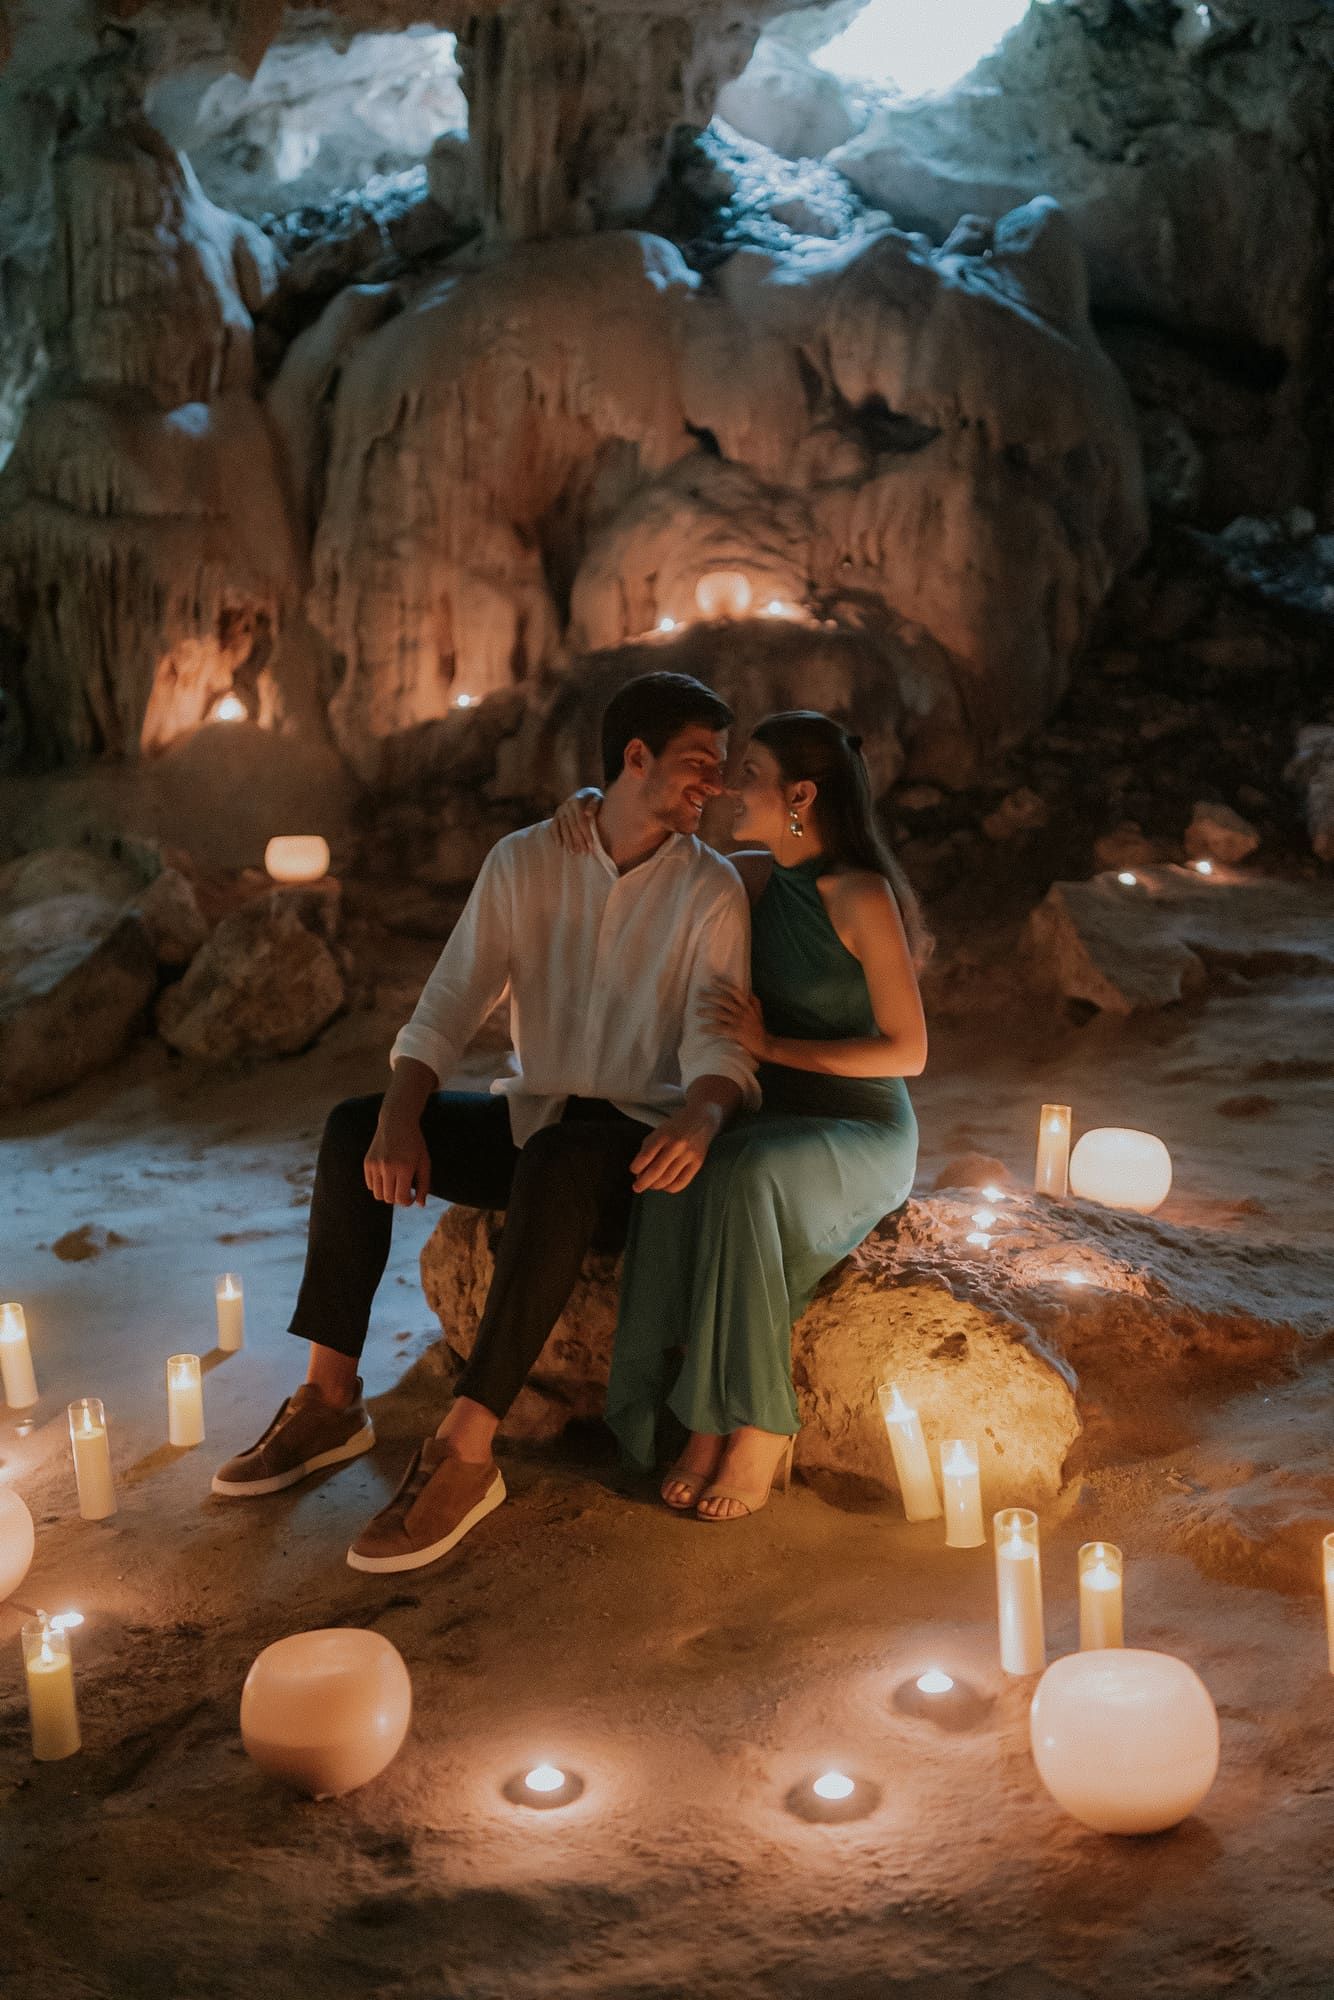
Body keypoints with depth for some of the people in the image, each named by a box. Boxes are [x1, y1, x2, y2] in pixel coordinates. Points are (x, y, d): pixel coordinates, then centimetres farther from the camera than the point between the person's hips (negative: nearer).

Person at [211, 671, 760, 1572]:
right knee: (353, 1129, -17)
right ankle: (331, 1400, -10)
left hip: (639, 1139, -4)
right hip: (535, 1113, 4)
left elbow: (718, 1041, -15)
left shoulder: (710, 888, -6)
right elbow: (448, 1008, -5)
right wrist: (401, 1120, -23)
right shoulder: (524, 862, 0)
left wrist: (700, 1118, -40)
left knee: (558, 1161, -38)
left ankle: (466, 1451, -37)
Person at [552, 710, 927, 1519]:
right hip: (780, 1131, 5)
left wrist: (773, 1045, -17)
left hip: (866, 1142, -5)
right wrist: (594, 805, 1)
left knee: (737, 1177, -37)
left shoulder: (863, 897, -14)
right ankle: (708, 1423, -27)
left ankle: (759, 1427, -26)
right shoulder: (758, 877, 6)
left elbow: (907, 1052, -14)